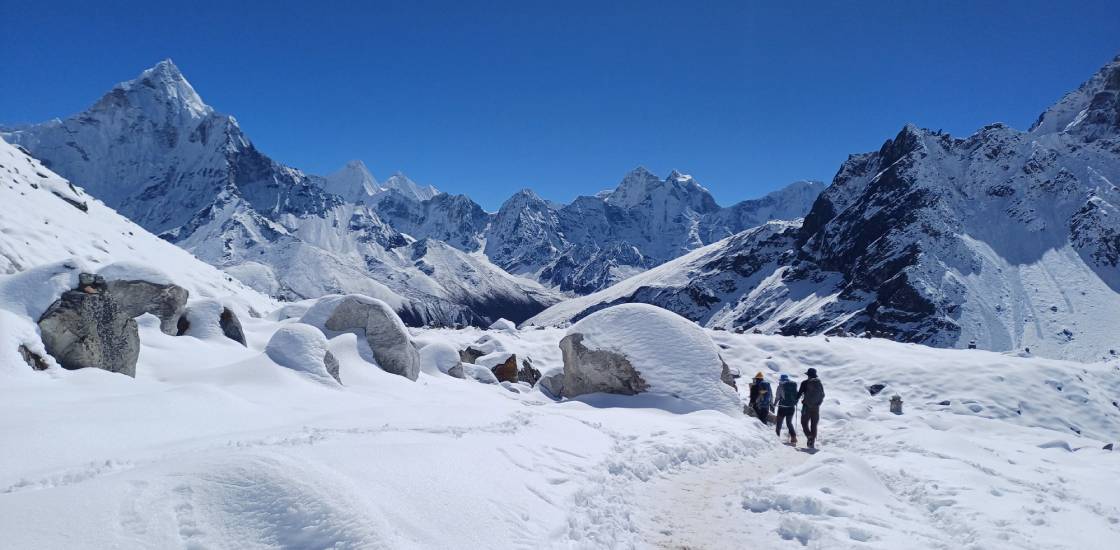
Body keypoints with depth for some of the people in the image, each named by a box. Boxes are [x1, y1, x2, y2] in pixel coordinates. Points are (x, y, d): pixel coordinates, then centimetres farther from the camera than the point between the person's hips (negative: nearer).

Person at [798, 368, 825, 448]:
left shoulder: (805, 383, -7)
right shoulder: (819, 383, 4)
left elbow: (800, 393, -6)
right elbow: (823, 395, 12)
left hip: (807, 406, -4)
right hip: (816, 407, 4)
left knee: (804, 423, 7)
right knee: (814, 425, 10)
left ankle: (809, 436, -16)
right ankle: (812, 442, 8)